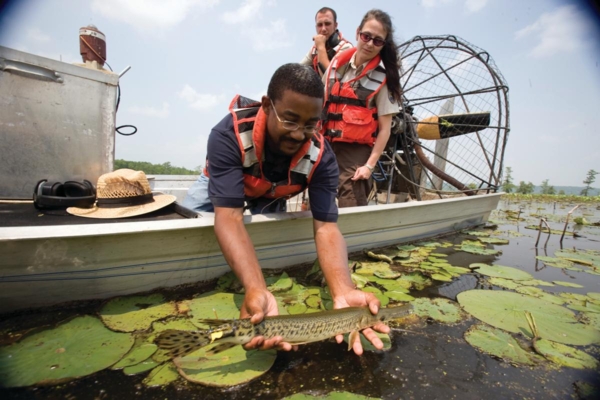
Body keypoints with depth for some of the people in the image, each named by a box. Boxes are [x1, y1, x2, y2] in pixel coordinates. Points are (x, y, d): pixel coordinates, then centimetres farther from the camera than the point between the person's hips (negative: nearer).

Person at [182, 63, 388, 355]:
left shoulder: (320, 156, -34)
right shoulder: (229, 134, -42)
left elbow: (326, 226, -40)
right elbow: (229, 216, -49)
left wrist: (343, 292, -58)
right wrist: (256, 290, -65)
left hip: (270, 197, 2)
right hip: (220, 184, -1)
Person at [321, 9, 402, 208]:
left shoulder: (383, 77, -8)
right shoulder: (338, 62, 4)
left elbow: (385, 128, -10)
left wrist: (369, 165, -16)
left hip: (356, 151, -5)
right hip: (329, 145, 5)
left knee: (351, 209, -12)